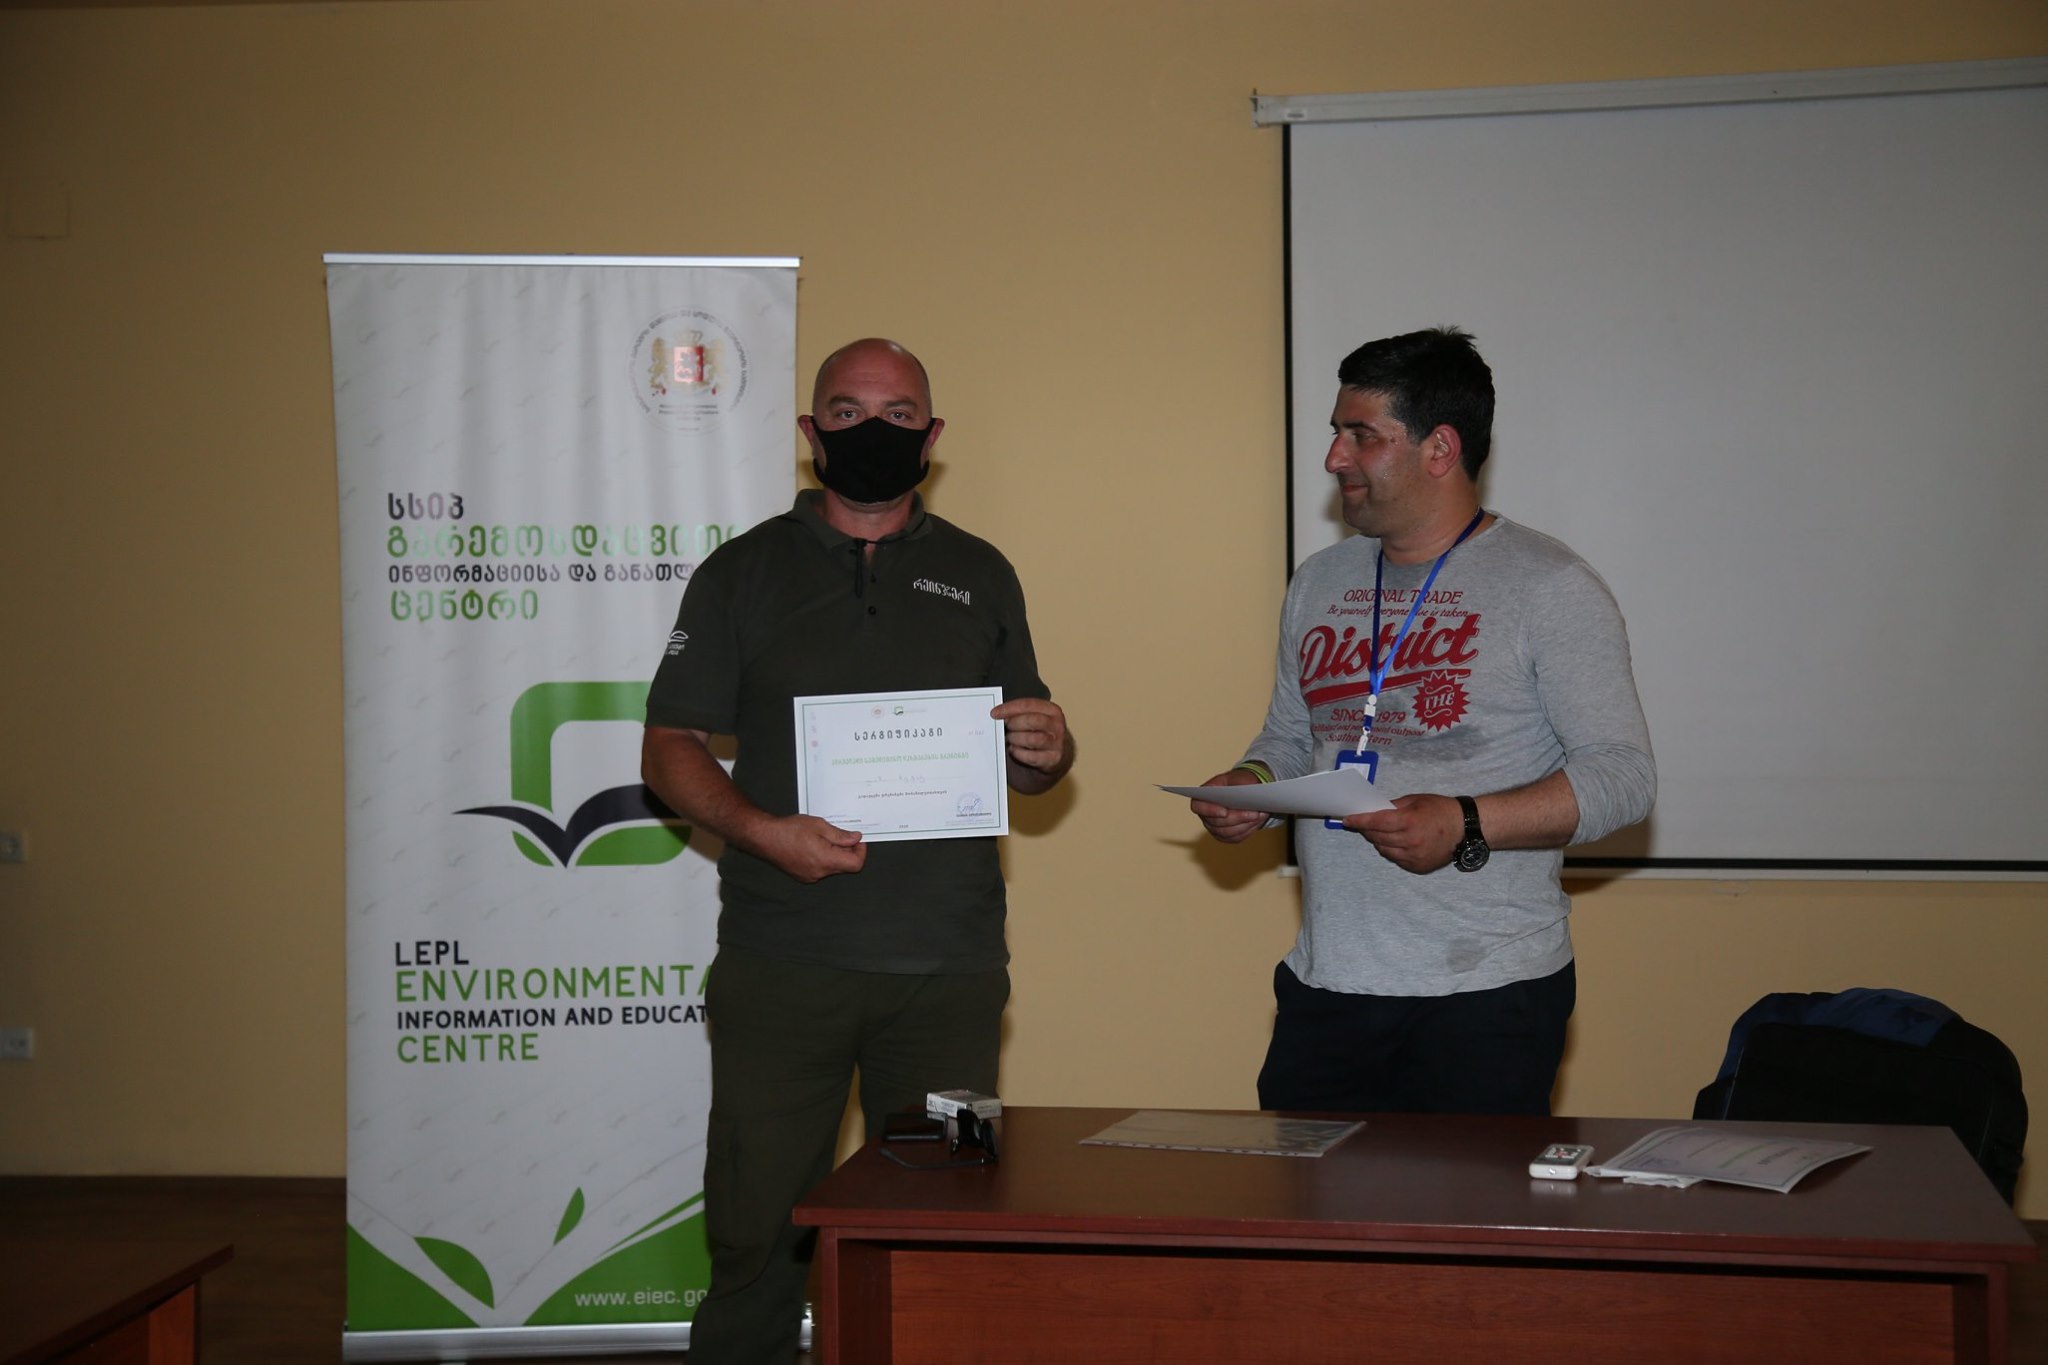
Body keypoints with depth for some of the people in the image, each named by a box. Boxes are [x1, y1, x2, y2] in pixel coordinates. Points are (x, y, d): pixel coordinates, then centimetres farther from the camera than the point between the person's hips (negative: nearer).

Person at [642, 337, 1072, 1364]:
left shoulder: (980, 576, 13)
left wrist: (1047, 753, -7)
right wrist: (761, 831, -13)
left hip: (949, 969, 2)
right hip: (781, 962, -1)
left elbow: (1020, 765, 17)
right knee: (755, 1229, -1)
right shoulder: (744, 572, 7)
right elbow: (669, 749, 4)